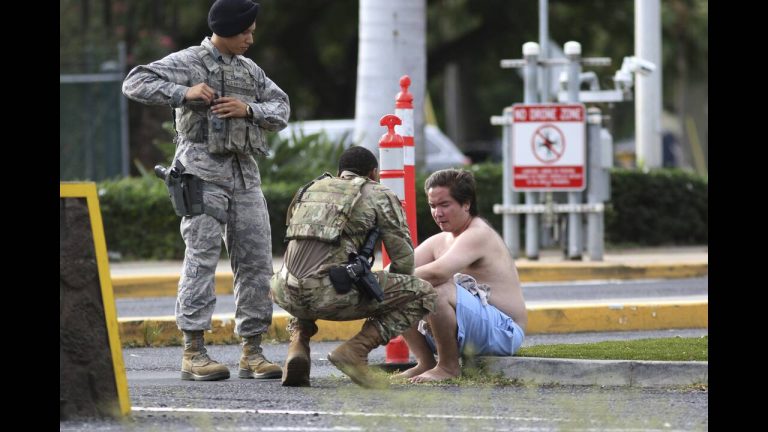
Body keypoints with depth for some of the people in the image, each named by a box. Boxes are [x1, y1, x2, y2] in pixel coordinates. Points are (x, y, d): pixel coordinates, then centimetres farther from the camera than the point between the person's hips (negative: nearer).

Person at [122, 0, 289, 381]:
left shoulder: (250, 70, 17)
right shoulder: (188, 62, -1)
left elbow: (281, 108, 15)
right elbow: (136, 84, -8)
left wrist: (249, 110, -5)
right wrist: (183, 93, -18)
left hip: (245, 173, 6)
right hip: (204, 172, -6)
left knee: (256, 260, 4)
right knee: (202, 257, -10)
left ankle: (252, 352, 9)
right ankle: (193, 353, -9)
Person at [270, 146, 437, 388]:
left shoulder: (310, 189, 31)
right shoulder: (380, 195, 15)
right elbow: (404, 259, 13)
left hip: (287, 293, 6)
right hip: (329, 293, -6)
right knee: (424, 295, 8)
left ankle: (297, 346, 14)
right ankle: (355, 351, -8)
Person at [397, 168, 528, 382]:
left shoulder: (479, 235, -16)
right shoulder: (439, 241, 13)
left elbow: (437, 272, -31)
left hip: (502, 332, -9)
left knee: (437, 290, -33)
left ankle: (449, 367, -17)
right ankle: (426, 363, 4)